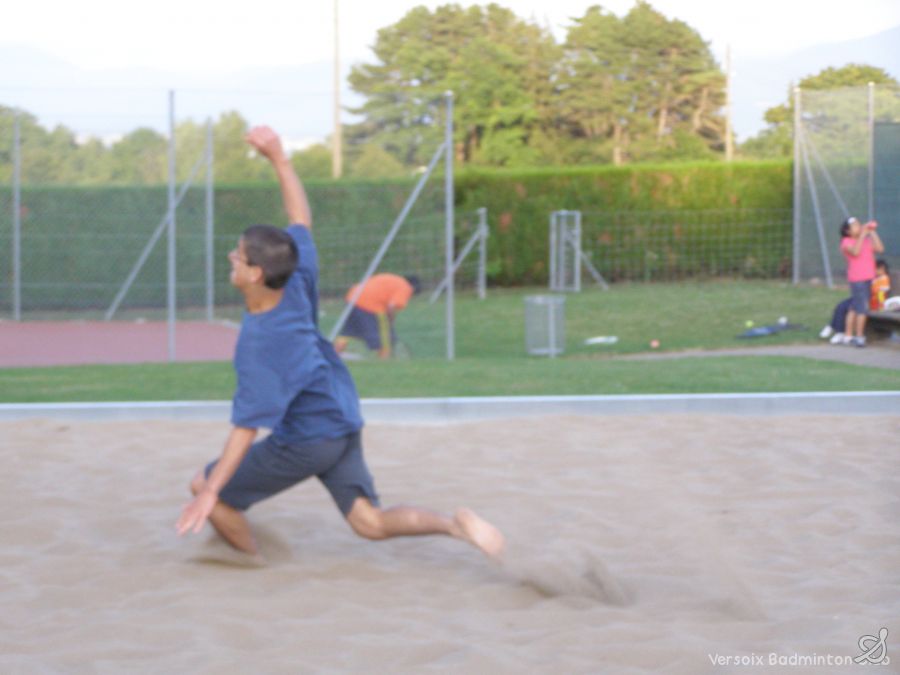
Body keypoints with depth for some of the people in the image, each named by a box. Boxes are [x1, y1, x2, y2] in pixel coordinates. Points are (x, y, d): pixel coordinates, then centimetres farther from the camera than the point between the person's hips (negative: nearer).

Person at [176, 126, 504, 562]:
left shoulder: (260, 345, -30)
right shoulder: (297, 283, -12)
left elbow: (247, 427, -32)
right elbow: (300, 219, 5)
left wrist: (209, 490, -32)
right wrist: (278, 158, 4)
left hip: (304, 441, -8)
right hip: (343, 424, 8)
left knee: (206, 488, 8)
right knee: (370, 523, 8)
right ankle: (453, 524, -13)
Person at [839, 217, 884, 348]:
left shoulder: (866, 240, 14)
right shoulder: (847, 242, -6)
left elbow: (880, 249, 2)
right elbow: (855, 252, -25)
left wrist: (872, 233, 1)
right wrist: (862, 235, -21)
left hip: (867, 278, 8)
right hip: (857, 279, -8)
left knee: (854, 307, 13)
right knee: (862, 307, -12)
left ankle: (849, 335, 19)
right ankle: (859, 336, -9)